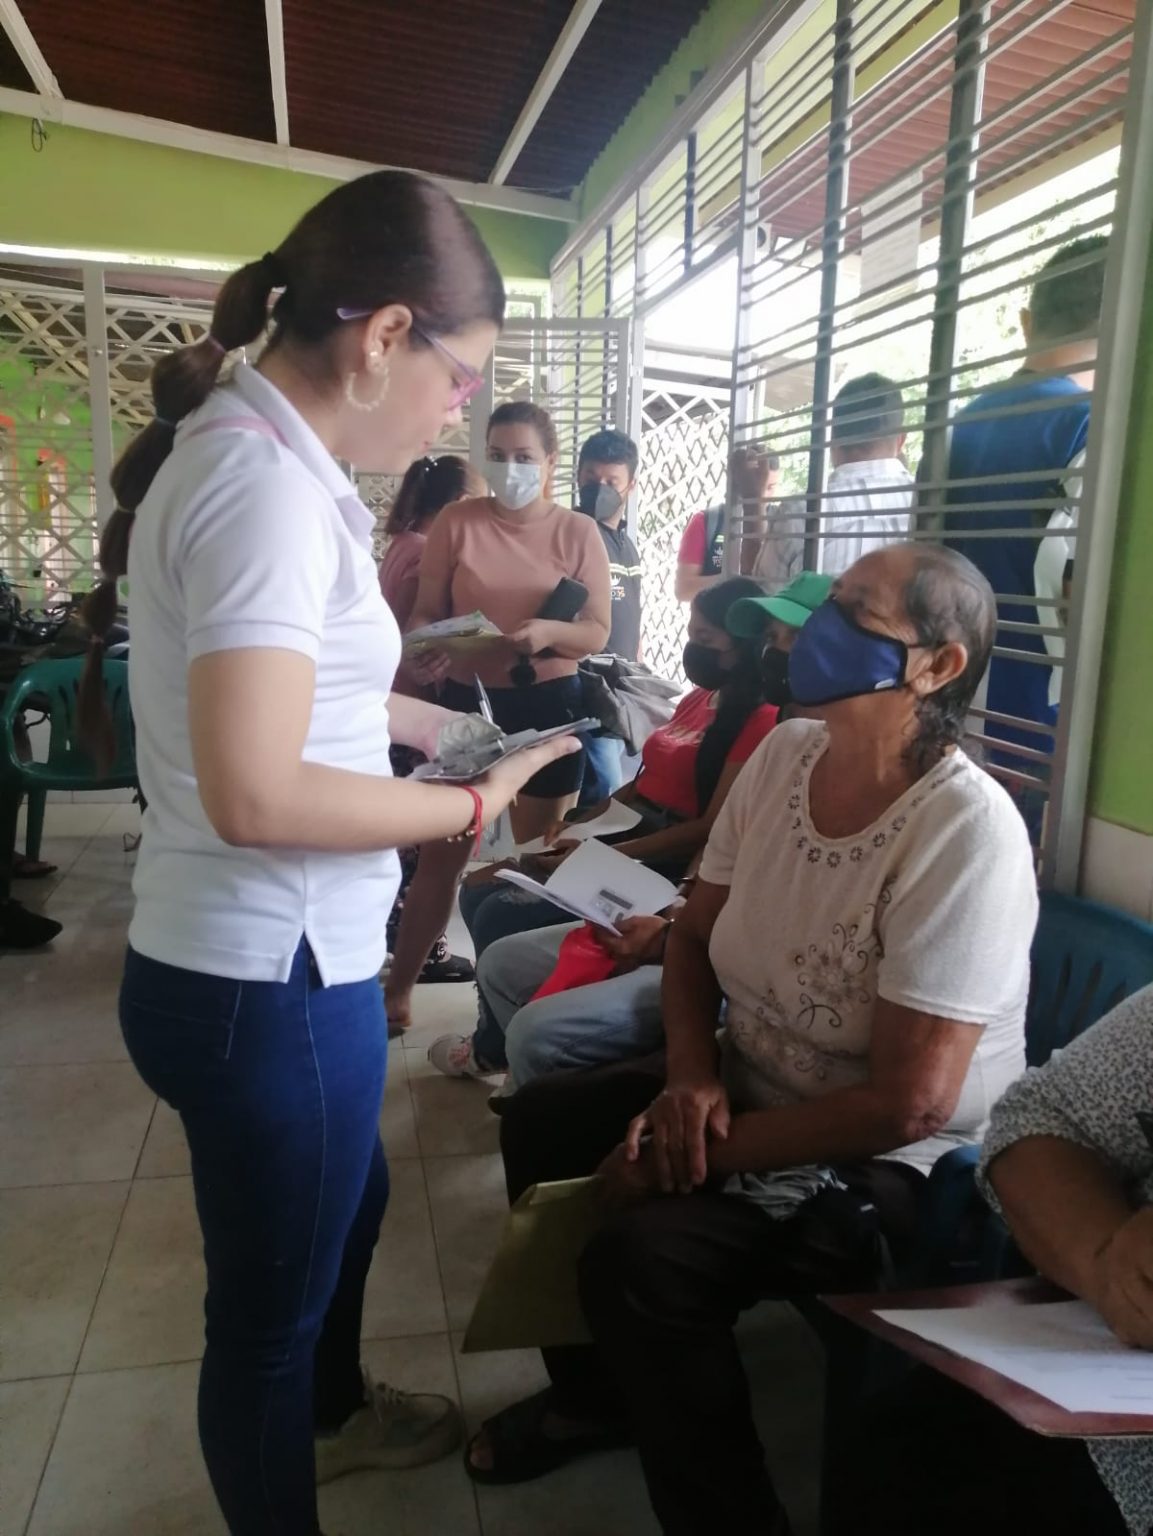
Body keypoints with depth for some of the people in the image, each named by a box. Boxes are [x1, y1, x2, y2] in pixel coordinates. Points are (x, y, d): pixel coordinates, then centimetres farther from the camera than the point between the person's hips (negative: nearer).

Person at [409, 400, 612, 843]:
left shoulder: (578, 532, 0)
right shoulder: (455, 522, 0)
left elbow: (597, 632, -1)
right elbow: (427, 612, 3)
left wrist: (549, 631, -22)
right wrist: (425, 649, -19)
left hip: (548, 702, 0)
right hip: (465, 697, 0)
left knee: (539, 849, 12)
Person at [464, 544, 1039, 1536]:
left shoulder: (966, 833, -28)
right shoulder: (782, 756, -6)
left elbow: (905, 1103, -28)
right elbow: (693, 938, 5)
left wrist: (700, 1150, -20)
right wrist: (692, 1081, -12)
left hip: (894, 1161, -7)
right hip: (750, 1083, 8)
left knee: (642, 1255, -27)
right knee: (541, 1120, 7)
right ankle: (597, 1389, 29)